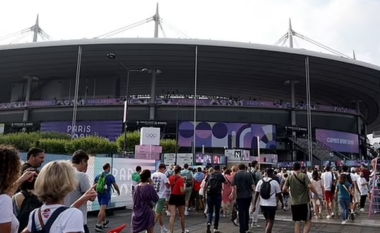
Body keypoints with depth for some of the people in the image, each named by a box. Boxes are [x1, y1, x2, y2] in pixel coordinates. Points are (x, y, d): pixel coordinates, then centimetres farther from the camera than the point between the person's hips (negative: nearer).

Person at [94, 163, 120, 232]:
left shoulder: (98, 176, 8)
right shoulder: (111, 176, -7)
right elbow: (115, 186, -4)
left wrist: (96, 192, 24)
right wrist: (118, 191, 14)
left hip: (99, 194, 6)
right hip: (106, 195, -6)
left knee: (103, 209, 21)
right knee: (102, 210, -7)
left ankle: (104, 222, 36)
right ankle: (98, 225, -12)